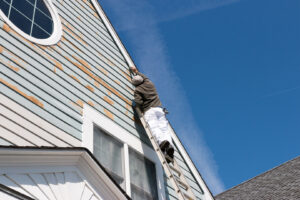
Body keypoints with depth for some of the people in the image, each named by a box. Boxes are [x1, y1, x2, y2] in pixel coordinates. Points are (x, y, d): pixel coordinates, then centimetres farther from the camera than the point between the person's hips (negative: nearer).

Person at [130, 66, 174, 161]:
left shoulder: (137, 90, 9)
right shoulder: (150, 84, 24)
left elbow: (138, 102, -7)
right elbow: (145, 78, 48)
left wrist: (141, 109, 14)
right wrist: (137, 72, 62)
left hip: (149, 111, -4)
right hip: (159, 109, 4)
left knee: (154, 128, -23)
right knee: (164, 128, -11)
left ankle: (162, 140, -52)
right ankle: (170, 145, -35)